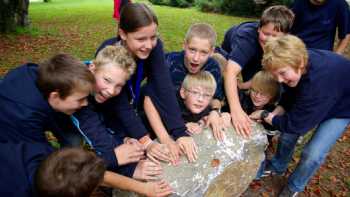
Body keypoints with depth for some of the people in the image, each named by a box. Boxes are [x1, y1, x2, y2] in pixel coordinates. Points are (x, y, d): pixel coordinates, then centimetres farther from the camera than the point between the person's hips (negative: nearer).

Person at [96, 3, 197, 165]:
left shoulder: (154, 46, -26)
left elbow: (164, 89, -33)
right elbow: (121, 106, -34)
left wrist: (180, 133, -41)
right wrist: (145, 142, -45)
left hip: (134, 101, 6)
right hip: (106, 111, -5)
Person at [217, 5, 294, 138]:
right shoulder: (247, 38, -46)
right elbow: (230, 72, -58)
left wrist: (245, 85, -37)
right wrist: (236, 111, -69)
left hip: (258, 60, 2)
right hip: (232, 53, -2)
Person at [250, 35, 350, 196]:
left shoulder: (318, 81, -44)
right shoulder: (298, 61, -24)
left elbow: (296, 125, -34)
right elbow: (290, 95, -6)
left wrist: (264, 116, -23)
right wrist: (275, 114, -22)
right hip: (314, 101, 6)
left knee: (313, 154, -11)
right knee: (288, 132, 3)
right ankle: (278, 166, 32)